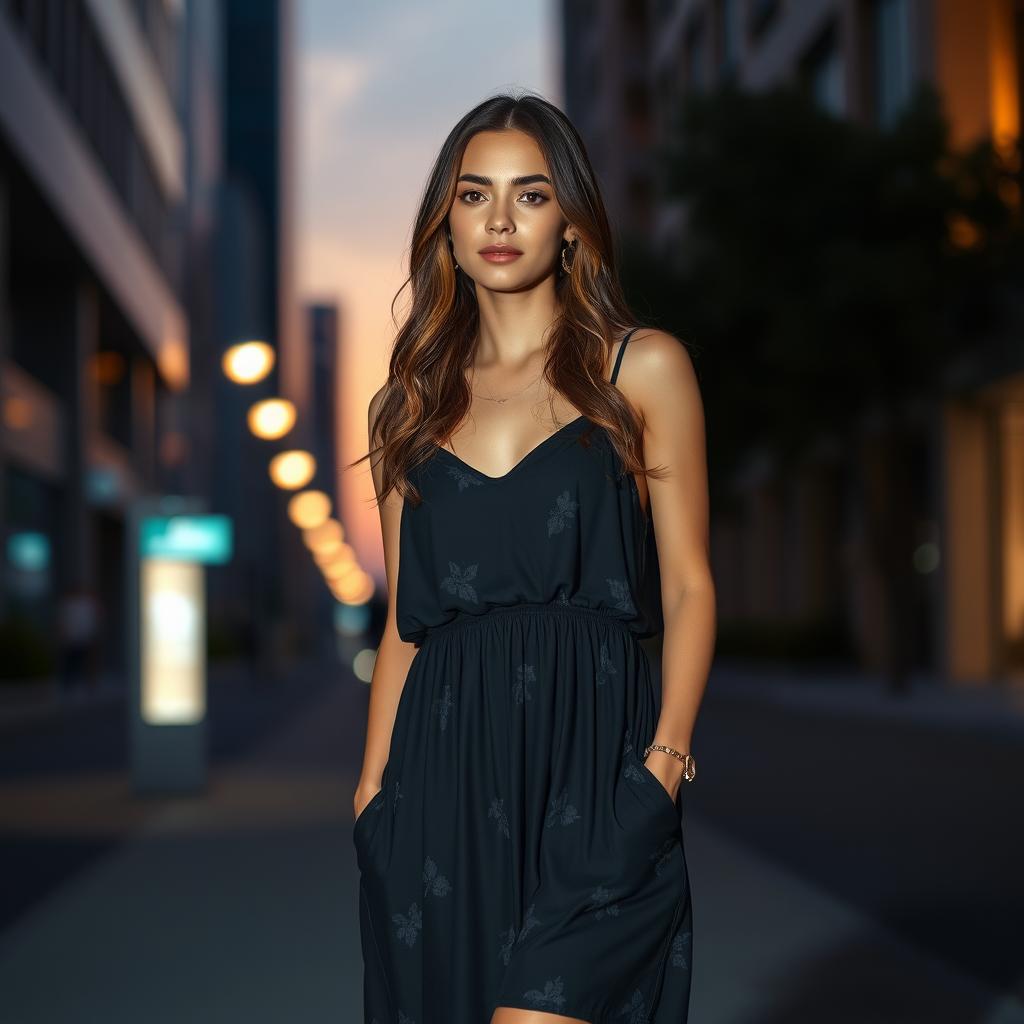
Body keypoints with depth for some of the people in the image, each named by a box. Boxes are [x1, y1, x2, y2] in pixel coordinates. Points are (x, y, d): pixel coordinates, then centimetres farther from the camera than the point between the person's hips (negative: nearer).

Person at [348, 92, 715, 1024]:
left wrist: (665, 756, -11)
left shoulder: (641, 369, 5)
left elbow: (687, 587, 2)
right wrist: (372, 789, 7)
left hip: (589, 757, -3)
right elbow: (404, 619, 14)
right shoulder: (419, 397, 14)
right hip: (441, 768, 4)